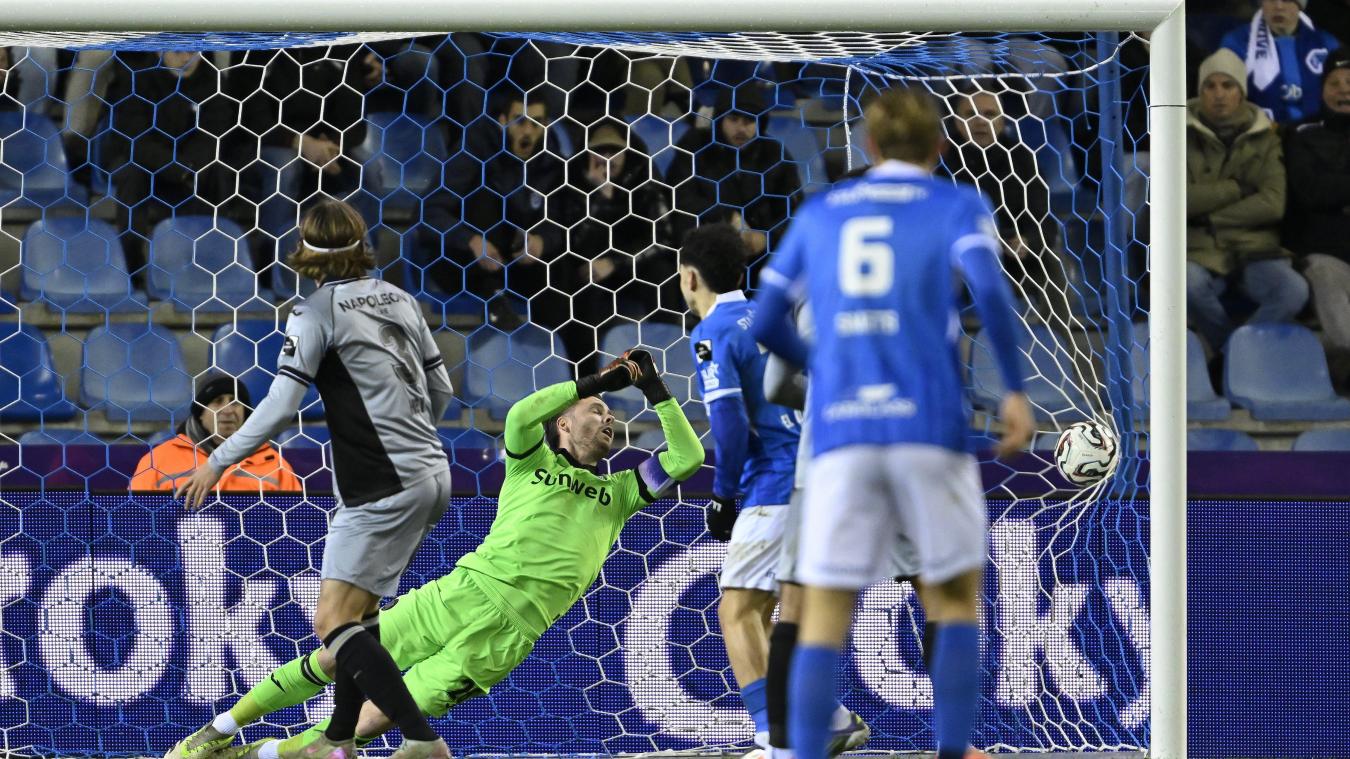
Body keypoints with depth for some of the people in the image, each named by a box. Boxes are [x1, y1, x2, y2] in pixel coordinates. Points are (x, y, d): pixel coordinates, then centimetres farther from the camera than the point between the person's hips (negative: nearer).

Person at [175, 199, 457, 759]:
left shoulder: (316, 312, -9)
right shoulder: (398, 300, 12)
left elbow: (280, 406, -16)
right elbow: (441, 388, 18)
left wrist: (218, 462, -6)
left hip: (382, 491, -8)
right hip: (429, 475, 8)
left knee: (334, 624, -8)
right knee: (357, 611, 17)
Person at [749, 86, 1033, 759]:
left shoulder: (819, 213, 17)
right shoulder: (958, 206, 8)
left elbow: (765, 324, 18)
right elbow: (988, 288, -11)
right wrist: (1015, 390, -7)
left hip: (839, 430, 2)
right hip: (932, 425, -2)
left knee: (825, 617, 2)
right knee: (956, 598, 13)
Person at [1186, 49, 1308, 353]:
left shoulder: (1264, 140, 11)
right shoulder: (1183, 138, 7)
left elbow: (1273, 203, -2)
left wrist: (1211, 218, -6)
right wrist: (1237, 189, -5)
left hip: (1255, 251, 1)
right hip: (1201, 254, -1)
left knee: (1294, 291, -29)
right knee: (1187, 283, -36)